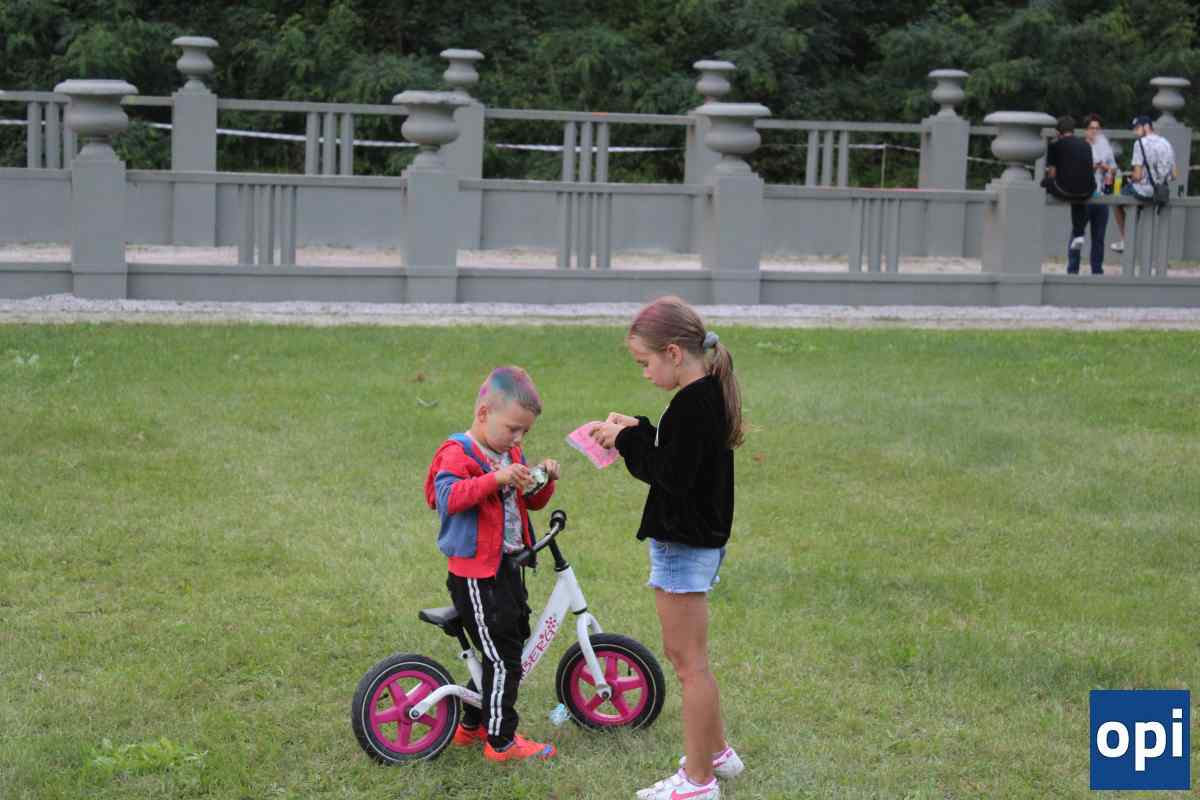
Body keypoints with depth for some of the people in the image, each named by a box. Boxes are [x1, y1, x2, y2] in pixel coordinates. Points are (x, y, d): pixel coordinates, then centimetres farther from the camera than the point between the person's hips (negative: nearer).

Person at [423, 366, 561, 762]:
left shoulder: (509, 454, 13)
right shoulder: (458, 454, -15)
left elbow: (532, 502, 16)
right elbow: (449, 496, -32)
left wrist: (544, 480, -4)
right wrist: (495, 479, -39)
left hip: (507, 568, 9)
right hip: (475, 576, -9)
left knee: (514, 640, 17)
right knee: (503, 657, -6)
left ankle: (471, 725, 30)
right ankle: (501, 741, 4)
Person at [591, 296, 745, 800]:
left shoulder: (692, 404, -22)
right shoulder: (709, 395, 9)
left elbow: (673, 476, -27)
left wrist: (629, 441, -15)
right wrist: (635, 431, 8)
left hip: (684, 545, -10)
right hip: (696, 539, 10)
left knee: (690, 663, -1)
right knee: (682, 655, 22)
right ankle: (716, 753, 33)